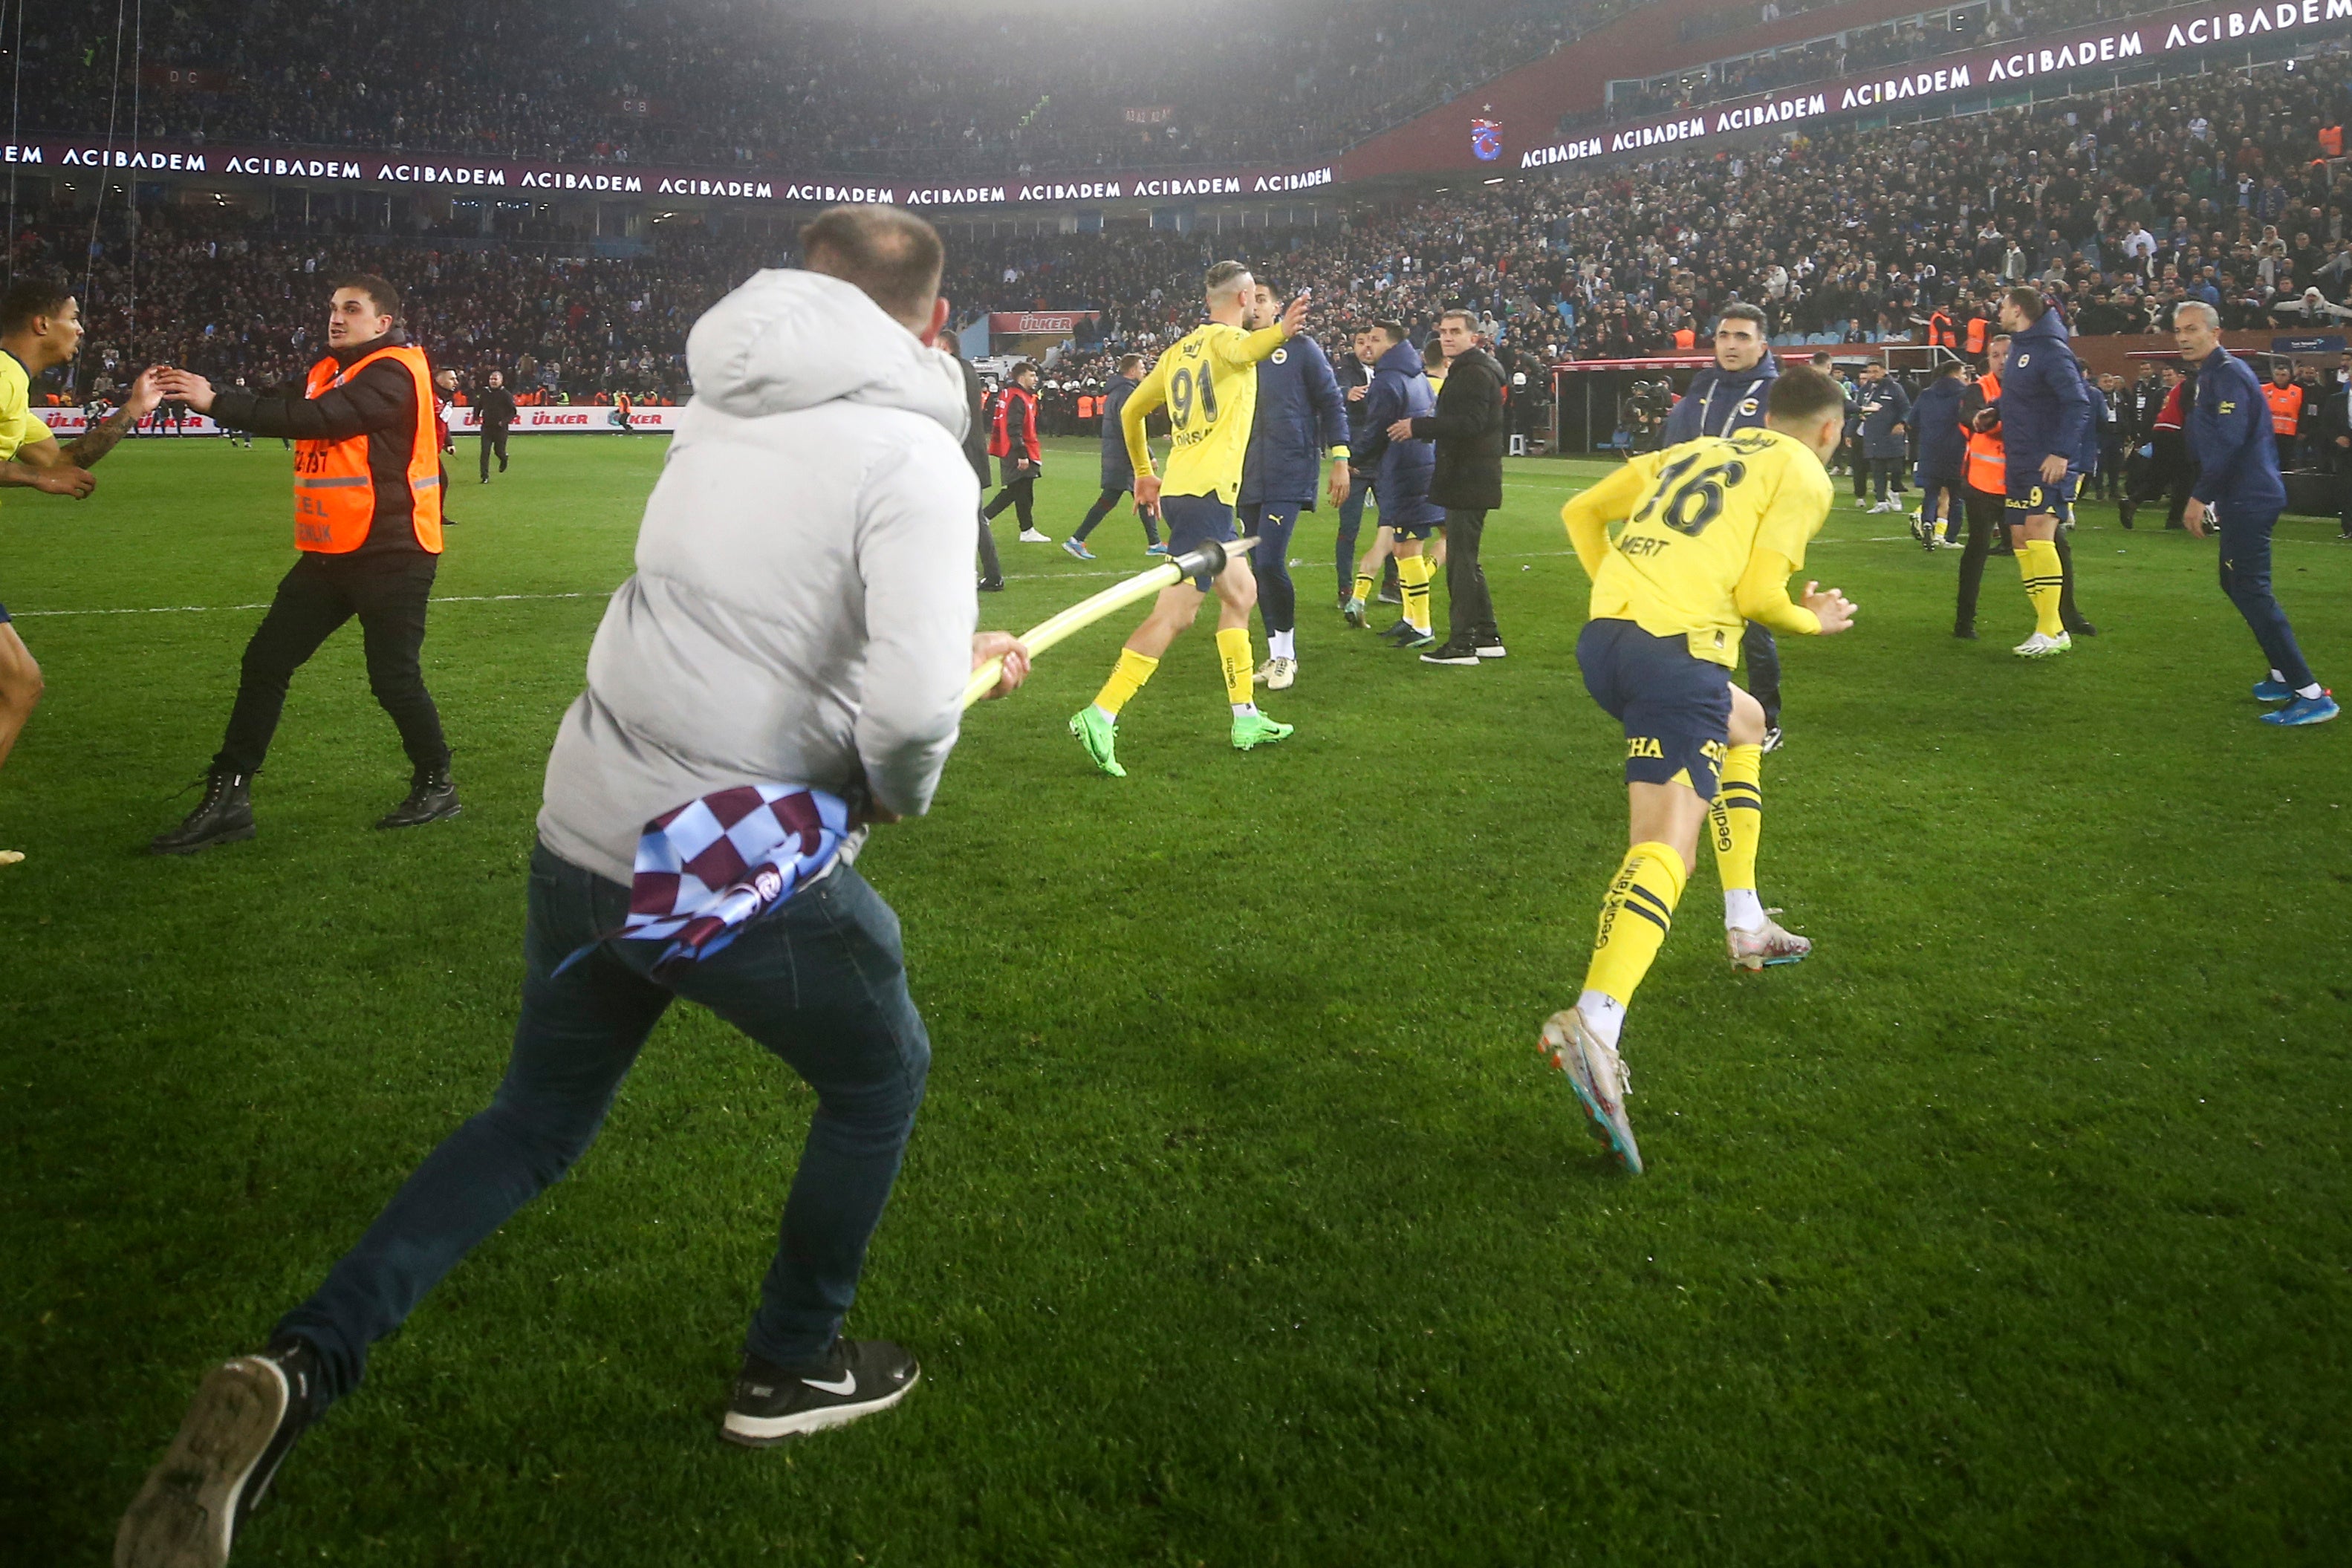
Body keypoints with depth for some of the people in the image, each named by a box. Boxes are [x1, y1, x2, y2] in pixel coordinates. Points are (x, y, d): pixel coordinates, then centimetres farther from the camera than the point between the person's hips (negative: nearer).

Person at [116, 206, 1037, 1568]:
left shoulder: (726, 411, 8)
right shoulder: (914, 455, -15)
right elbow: (909, 709, -28)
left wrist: (955, 650, 27)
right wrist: (902, 788, -5)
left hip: (586, 836, 7)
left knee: (541, 1119, 25)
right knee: (882, 1075, 23)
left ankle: (302, 1369, 11)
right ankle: (794, 1371, 36)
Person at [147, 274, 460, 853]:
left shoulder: (394, 371, -13)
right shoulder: (329, 371, 15)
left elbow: (316, 418, -23)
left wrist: (217, 403, -23)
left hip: (390, 553, -8)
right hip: (330, 552, 8)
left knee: (393, 677, -2)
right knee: (264, 663, 3)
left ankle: (437, 786, 20)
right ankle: (228, 798, 8)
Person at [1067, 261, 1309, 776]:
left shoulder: (1180, 349, 18)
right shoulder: (1225, 337, -4)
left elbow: (1130, 411, 23)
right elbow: (1243, 350, -32)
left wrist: (1143, 472, 34)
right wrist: (1279, 333, -49)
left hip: (1179, 489, 10)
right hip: (1206, 494, -10)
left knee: (1241, 592, 20)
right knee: (1176, 612, -12)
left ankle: (1246, 718, 24)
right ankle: (1100, 717, -18)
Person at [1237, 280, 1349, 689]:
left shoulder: (1301, 347, 0)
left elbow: (1331, 403, 1)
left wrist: (1339, 460, -5)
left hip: (1289, 475, -5)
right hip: (1247, 478, 5)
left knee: (1270, 562, -16)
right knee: (1259, 567, 6)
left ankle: (1286, 655, -2)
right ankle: (1276, 655, 17)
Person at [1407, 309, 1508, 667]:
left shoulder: (1476, 373, -14)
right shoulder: (1464, 371, 21)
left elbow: (1469, 422, -25)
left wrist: (1418, 426, -21)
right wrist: (1424, 428, 10)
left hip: (1468, 481, -11)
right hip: (1466, 480, 11)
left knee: (1461, 561, -9)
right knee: (1465, 560, 16)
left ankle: (1461, 643, -6)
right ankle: (1486, 637, 22)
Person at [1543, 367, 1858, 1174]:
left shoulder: (1691, 451, 29)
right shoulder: (1804, 475, 9)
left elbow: (1580, 512, 26)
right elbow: (1757, 594, -2)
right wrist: (1812, 622, 17)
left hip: (1604, 631, 8)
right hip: (1679, 646, -8)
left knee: (1743, 724, 34)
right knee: (1669, 841, -18)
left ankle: (1746, 925, 35)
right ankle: (1595, 1024, -42)